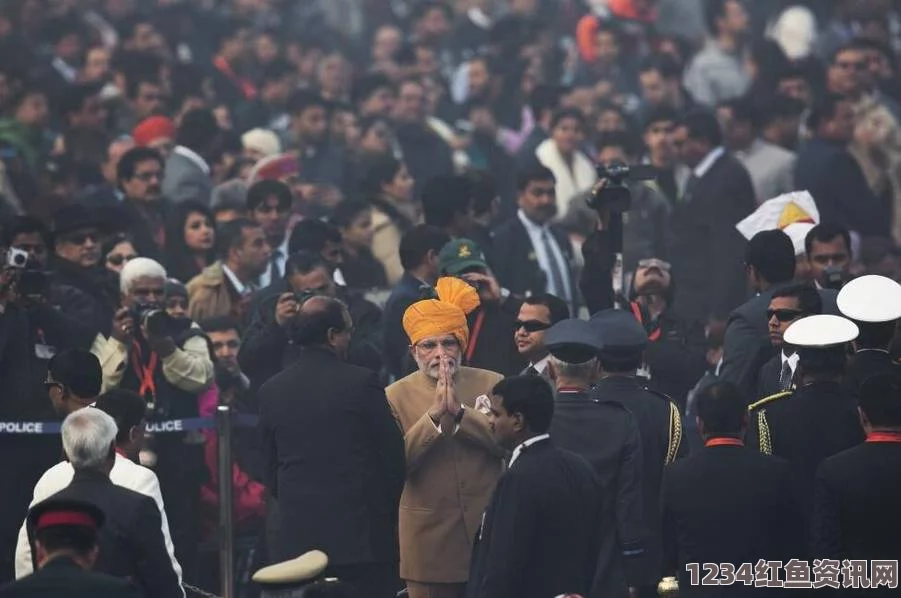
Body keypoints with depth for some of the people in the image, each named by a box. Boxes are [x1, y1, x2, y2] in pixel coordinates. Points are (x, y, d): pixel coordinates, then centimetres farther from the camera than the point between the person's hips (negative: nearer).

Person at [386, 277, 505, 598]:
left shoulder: (490, 384, 4)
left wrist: (459, 411, -17)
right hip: (430, 542, -1)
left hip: (488, 532, 1)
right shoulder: (396, 396, 1)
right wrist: (434, 416, -19)